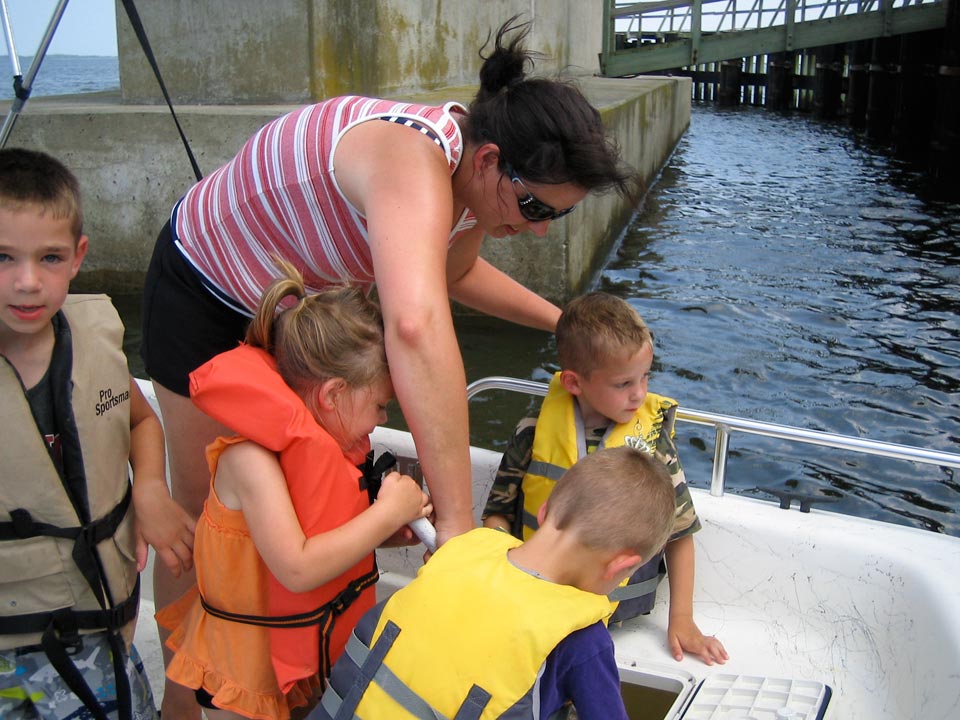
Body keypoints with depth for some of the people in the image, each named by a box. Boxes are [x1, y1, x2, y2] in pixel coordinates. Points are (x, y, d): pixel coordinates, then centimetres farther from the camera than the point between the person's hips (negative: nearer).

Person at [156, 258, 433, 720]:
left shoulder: (323, 444, -3)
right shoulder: (251, 458, -28)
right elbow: (298, 568, -35)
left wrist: (399, 528, -8)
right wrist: (388, 512, -26)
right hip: (247, 665, -7)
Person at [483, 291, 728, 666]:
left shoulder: (653, 440, -4)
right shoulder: (536, 431, -5)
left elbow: (679, 532, 5)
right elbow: (498, 512, 3)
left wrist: (681, 620, 3)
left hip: (618, 603, -1)